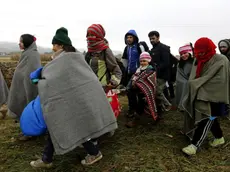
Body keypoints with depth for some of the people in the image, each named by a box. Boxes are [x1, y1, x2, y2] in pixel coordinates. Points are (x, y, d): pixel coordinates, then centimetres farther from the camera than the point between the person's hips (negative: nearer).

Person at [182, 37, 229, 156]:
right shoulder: (199, 61, 7)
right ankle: (219, 137, 38)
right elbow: (194, 77, 8)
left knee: (206, 120, -5)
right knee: (210, 119, 18)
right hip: (202, 95, 8)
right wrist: (193, 84, -14)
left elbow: (220, 81, -20)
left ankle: (194, 145, -3)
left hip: (213, 97, -7)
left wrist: (196, 84, -19)